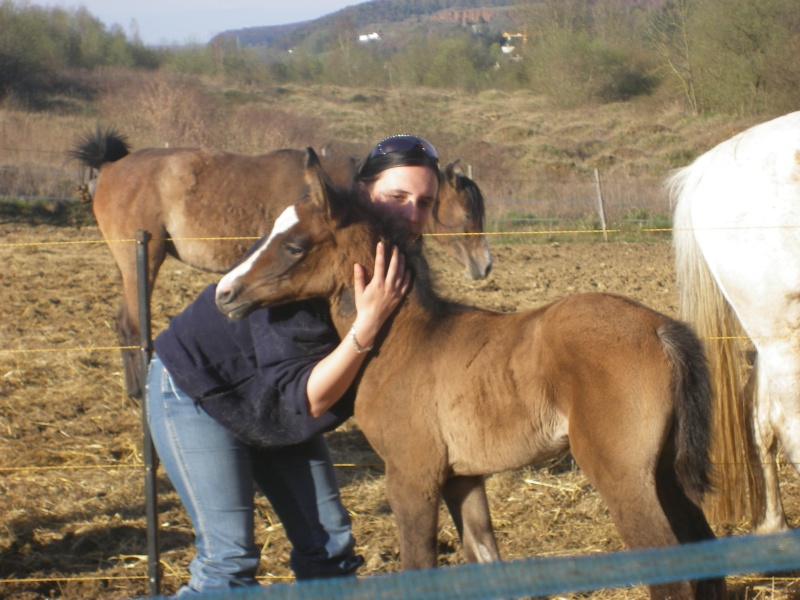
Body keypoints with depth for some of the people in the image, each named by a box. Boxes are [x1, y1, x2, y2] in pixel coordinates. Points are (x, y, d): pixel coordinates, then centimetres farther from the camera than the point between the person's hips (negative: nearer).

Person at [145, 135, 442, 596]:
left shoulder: (397, 267, -10)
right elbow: (305, 400, -33)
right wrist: (367, 326, -42)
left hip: (280, 402, 8)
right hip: (200, 391, -7)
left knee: (331, 547, 5)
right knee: (230, 557, -15)